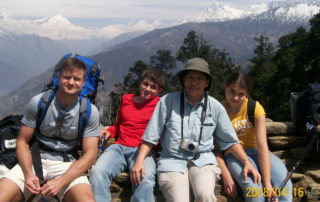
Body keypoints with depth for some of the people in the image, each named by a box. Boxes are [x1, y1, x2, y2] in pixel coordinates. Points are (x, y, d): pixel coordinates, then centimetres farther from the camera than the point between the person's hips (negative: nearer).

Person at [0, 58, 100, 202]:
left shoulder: (90, 111, -4)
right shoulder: (38, 102, -3)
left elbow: (90, 155, -7)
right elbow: (22, 142, 2)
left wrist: (60, 182, -20)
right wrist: (29, 174, -17)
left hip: (67, 164, 0)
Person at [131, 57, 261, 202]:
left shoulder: (215, 107, 7)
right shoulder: (167, 101, 1)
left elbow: (230, 140, 13)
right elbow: (150, 136, 3)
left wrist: (246, 161, -1)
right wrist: (139, 161, -9)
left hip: (203, 160, 1)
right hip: (172, 161, -1)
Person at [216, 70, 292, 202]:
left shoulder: (255, 108, -8)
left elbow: (262, 145, -17)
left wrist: (267, 181, -26)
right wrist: (226, 176, -22)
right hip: (233, 154, -1)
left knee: (284, 182, -28)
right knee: (254, 188, -32)